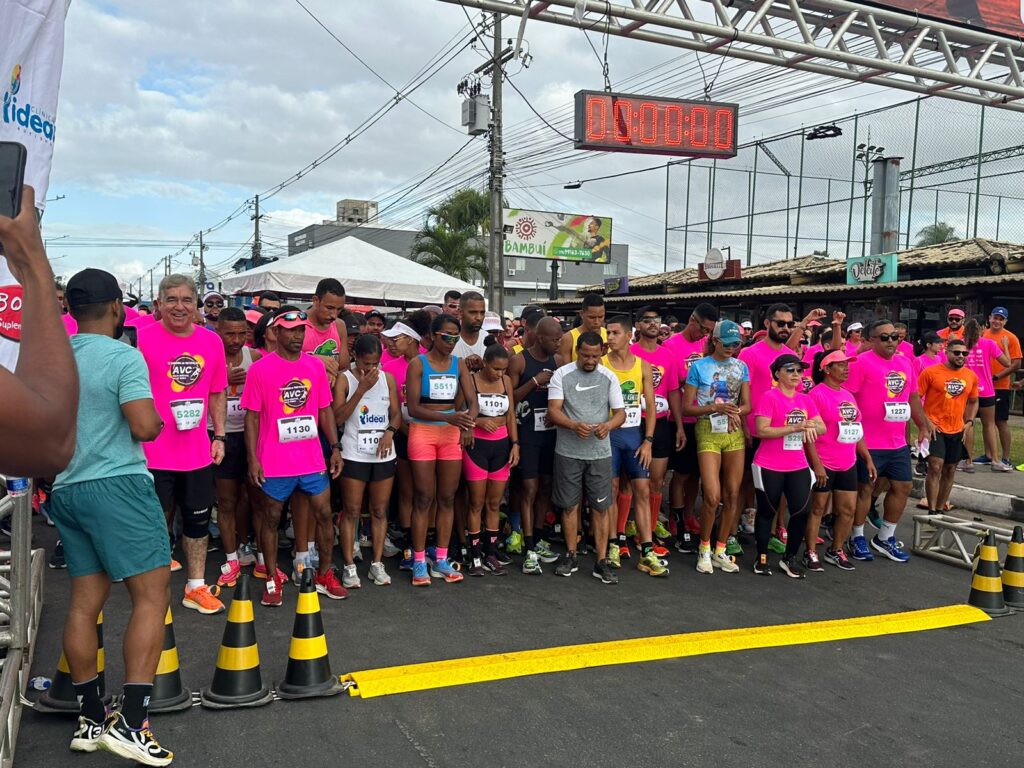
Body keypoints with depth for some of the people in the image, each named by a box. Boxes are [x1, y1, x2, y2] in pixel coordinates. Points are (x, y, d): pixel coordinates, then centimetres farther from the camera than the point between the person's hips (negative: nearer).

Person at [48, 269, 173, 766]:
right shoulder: (123, 357, -12)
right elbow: (145, 427, -20)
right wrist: (159, 420, 1)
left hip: (67, 489, 8)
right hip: (116, 485, -8)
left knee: (85, 601, 11)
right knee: (152, 595, -4)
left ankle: (91, 718, 18)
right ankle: (130, 721, -9)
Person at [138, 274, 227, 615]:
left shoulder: (212, 341, 4)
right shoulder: (142, 339, -9)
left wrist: (219, 436, 7)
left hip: (198, 452, 4)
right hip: (153, 453, -4)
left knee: (198, 520, 14)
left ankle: (196, 587, 28)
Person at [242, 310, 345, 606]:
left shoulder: (316, 367, 4)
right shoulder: (260, 369, -6)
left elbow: (325, 410, 10)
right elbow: (252, 416, -5)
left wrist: (336, 448, 4)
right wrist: (253, 459, -9)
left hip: (312, 459, 3)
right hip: (274, 462, -3)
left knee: (324, 514, 7)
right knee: (271, 519, 9)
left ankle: (325, 576, 22)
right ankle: (272, 580, 22)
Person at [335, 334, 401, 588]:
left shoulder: (388, 379, 7)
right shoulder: (344, 379, -4)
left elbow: (397, 414, 9)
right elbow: (338, 417, -14)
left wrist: (390, 431, -12)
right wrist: (362, 388, -18)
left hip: (383, 453, 3)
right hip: (354, 454, -3)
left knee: (380, 511, 8)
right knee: (351, 511, 1)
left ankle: (377, 564, 17)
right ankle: (349, 567, 8)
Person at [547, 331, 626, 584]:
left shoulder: (609, 377, 4)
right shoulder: (561, 375, -1)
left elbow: (620, 412, 3)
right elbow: (553, 411, -8)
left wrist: (608, 425, -20)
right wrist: (574, 425, -26)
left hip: (600, 452, 1)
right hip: (568, 451, -1)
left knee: (601, 507, 2)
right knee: (569, 505, 8)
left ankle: (601, 561, 9)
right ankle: (571, 556, 22)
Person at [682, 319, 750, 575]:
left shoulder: (741, 367, 9)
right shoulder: (698, 366, -1)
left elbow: (747, 405, 8)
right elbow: (686, 407, -4)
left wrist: (735, 412, -14)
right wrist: (715, 408, -18)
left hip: (735, 433, 4)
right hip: (708, 432, -4)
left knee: (732, 495, 4)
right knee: (713, 496, -10)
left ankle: (721, 550, 17)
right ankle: (704, 549, 9)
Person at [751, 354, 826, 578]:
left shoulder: (805, 399, 9)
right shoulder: (769, 397, -10)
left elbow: (822, 427, 11)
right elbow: (761, 431, -18)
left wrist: (811, 427, -12)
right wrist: (795, 427, -20)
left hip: (798, 466, 5)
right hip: (770, 467, -5)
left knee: (802, 510, -1)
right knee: (767, 512, 8)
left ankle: (790, 557, 17)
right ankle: (762, 558, 22)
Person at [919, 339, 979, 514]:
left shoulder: (971, 376, 6)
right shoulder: (930, 372, -9)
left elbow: (973, 401, 20)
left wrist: (969, 422, 6)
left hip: (957, 430, 5)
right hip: (934, 428, -5)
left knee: (950, 470, 11)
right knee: (935, 467, -15)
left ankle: (940, 510, 25)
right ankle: (931, 512, -10)